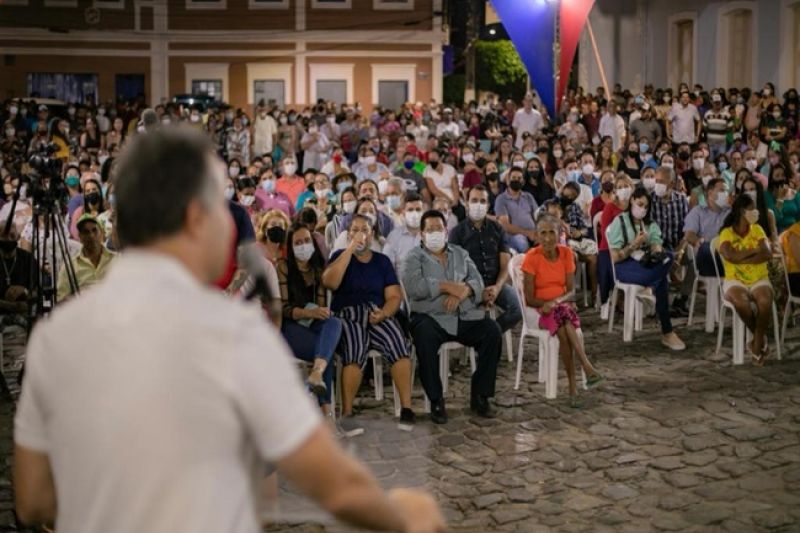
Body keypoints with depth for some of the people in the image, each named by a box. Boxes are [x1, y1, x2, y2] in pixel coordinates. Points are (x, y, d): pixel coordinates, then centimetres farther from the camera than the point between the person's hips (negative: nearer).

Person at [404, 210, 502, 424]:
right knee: (425, 337, -36)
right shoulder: (414, 258, 8)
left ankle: (480, 396, -10)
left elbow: (477, 281, 6)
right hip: (431, 317, -4)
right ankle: (436, 400, -24)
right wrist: (448, 286, -14)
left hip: (465, 316, 4)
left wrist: (461, 292, -16)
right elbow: (413, 287, -12)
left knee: (492, 331, -21)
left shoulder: (460, 253, 20)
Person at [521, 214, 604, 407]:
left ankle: (573, 386, -35)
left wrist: (557, 301, -20)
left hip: (562, 307, 2)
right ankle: (587, 367, -38)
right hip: (540, 310, -2)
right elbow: (530, 299, -8)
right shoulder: (532, 257, -8)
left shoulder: (566, 253, 1)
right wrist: (548, 304, -22)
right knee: (564, 315, -35)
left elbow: (571, 291, 0)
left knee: (563, 330, -33)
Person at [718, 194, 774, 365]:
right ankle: (761, 338, -9)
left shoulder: (757, 229, 7)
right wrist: (755, 250, -10)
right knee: (741, 302, -35)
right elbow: (730, 256, -22)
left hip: (759, 279, 2)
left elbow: (767, 254, -9)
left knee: (765, 301, -32)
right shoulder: (727, 233, -3)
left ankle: (757, 342, -13)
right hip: (735, 280, -2)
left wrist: (742, 259, -16)